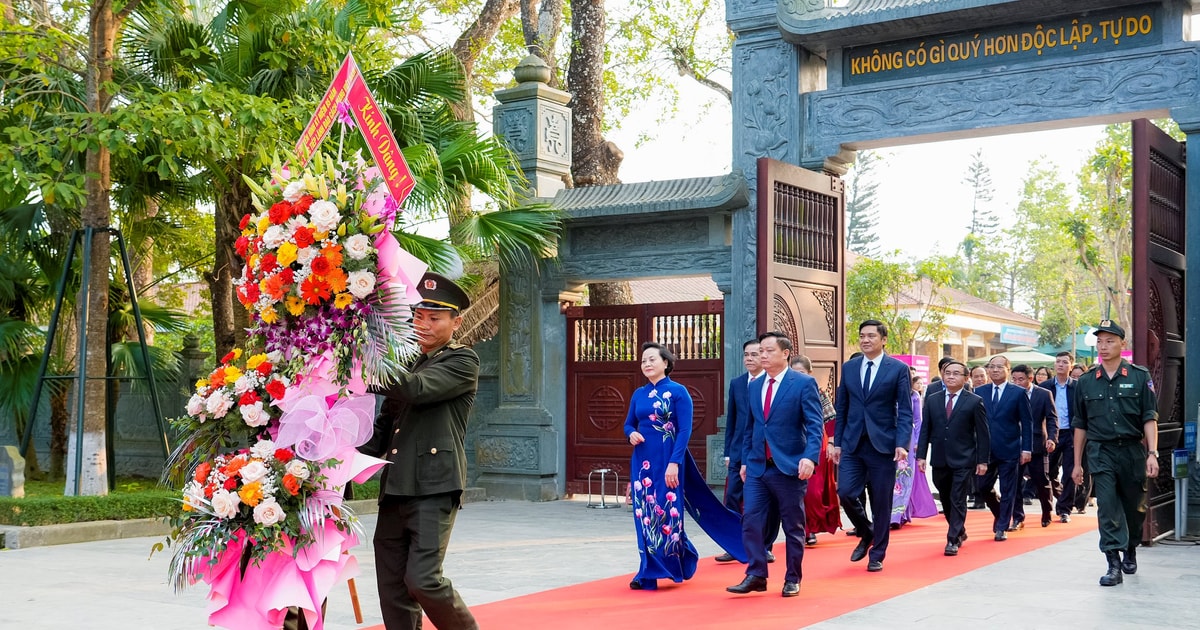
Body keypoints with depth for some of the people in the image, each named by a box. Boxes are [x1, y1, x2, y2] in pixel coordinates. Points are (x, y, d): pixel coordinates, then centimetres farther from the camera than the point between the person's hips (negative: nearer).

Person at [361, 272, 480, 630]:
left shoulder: (462, 362, -1)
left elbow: (416, 389, -18)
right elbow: (384, 426, 22)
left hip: (435, 487, -7)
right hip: (395, 488, 7)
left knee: (422, 578, -14)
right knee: (392, 587, 5)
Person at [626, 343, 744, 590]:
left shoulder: (678, 392, -6)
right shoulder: (639, 394, 10)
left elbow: (685, 430, -10)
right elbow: (629, 423, 19)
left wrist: (674, 462, -19)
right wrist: (631, 434, -5)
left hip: (667, 460, -5)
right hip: (642, 461, 5)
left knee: (667, 512, -2)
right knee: (644, 514, 5)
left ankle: (672, 566, 13)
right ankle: (649, 572, 13)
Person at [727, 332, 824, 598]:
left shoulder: (804, 383, -7)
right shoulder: (755, 386, 11)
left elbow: (814, 425, -13)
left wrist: (810, 457, -26)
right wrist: (745, 459, 15)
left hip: (789, 468, -5)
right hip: (757, 467, 5)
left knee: (793, 526, 6)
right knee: (751, 521, -3)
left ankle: (793, 579, 17)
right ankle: (756, 576, 4)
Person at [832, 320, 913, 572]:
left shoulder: (898, 369, -2)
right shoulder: (849, 368, 9)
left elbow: (905, 411, -4)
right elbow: (841, 407, 12)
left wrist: (902, 443, -15)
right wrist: (837, 442, 7)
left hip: (883, 444, -3)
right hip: (852, 444, 3)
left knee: (881, 502, 3)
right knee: (845, 492, -9)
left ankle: (877, 555, 17)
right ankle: (866, 533, 19)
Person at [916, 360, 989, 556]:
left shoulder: (974, 402, -3)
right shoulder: (932, 400, 6)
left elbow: (983, 433, -2)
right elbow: (925, 430, 7)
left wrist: (983, 460, -6)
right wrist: (921, 455, 1)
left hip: (963, 461, -4)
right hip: (939, 460, 4)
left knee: (958, 501, -5)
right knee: (946, 501, 14)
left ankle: (953, 540, 0)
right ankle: (960, 532, 33)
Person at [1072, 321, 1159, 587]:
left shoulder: (1140, 376, -1)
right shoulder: (1086, 382, 4)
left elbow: (1149, 418, -3)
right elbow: (1080, 425, 10)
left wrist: (1152, 453, -14)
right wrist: (1077, 464, 9)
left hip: (1132, 450, 0)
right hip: (1100, 453, 1)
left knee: (1134, 507, 12)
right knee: (1107, 508, -8)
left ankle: (1130, 551, 36)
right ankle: (1114, 565, -8)